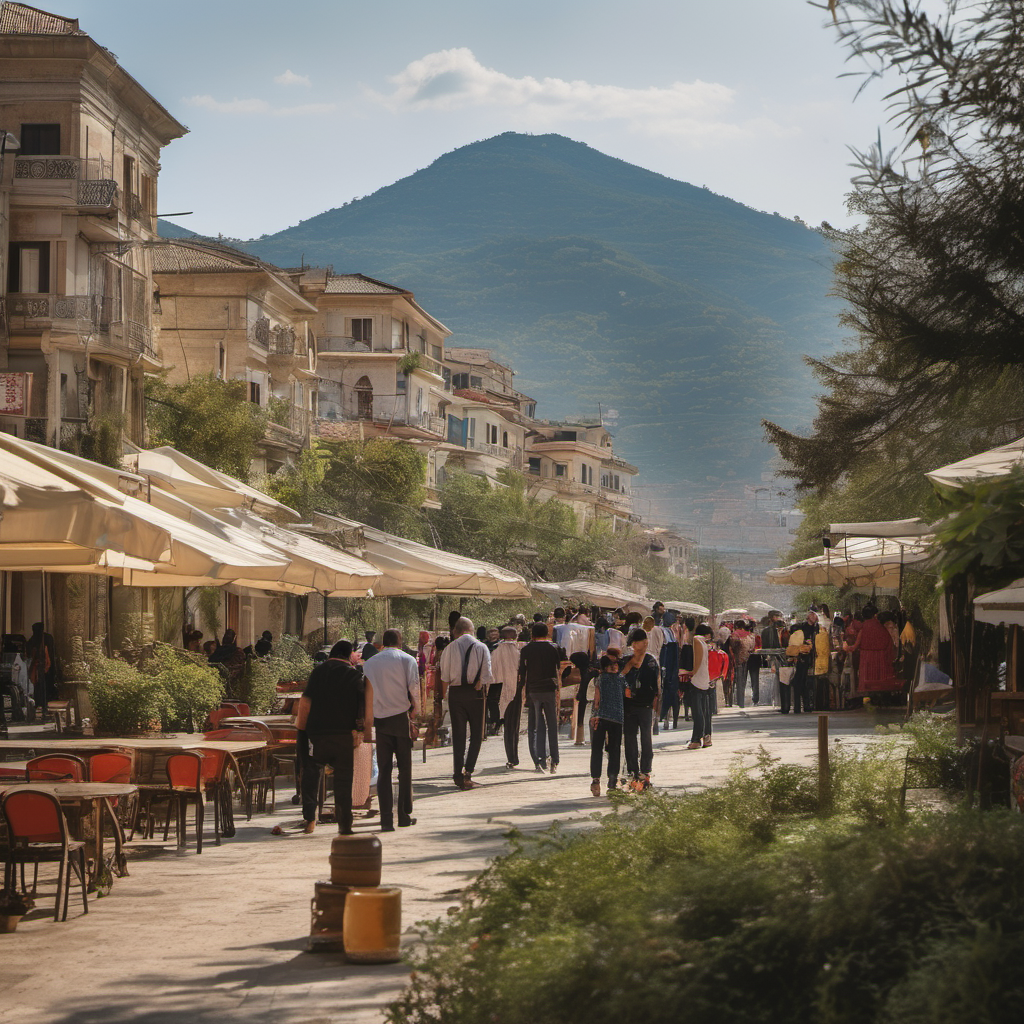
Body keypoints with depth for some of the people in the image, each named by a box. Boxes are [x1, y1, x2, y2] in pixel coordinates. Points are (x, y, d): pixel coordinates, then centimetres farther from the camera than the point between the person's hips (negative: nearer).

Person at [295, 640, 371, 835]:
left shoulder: (318, 671, 3)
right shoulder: (355, 675, 3)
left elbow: (305, 703, -2)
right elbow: (364, 707, -2)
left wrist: (300, 731, 2)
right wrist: (366, 732, 4)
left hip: (317, 733, 0)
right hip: (345, 735, 0)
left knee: (310, 774, 15)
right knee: (343, 780, 5)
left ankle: (309, 817, 5)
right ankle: (345, 825, 5)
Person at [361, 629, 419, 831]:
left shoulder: (369, 663, 10)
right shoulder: (407, 660, 0)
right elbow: (414, 688, -7)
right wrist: (414, 713, 5)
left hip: (379, 718, 2)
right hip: (401, 716, -2)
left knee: (383, 770, 3)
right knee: (405, 768, 8)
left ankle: (386, 819, -3)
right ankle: (404, 816, 11)